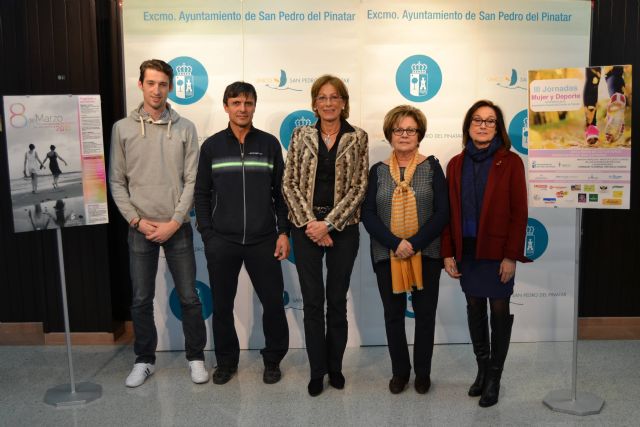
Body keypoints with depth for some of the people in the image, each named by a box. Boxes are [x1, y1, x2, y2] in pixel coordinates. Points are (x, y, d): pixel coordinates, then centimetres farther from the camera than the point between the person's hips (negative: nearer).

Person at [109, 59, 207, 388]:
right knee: (141, 299, 9)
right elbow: (116, 182, 2)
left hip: (178, 227, 0)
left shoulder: (185, 128, 0)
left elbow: (192, 181, -3)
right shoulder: (122, 128, 2)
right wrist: (138, 221, -8)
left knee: (189, 296, 7)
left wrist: (174, 222, -11)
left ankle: (196, 357, 24)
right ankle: (144, 360, 27)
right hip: (139, 229, 1)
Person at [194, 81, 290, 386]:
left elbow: (280, 192, 5)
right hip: (222, 242, 1)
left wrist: (283, 232, -1)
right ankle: (226, 360, 29)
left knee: (274, 302, 3)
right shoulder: (212, 146, 4)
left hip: (263, 241, 0)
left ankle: (273, 359, 24)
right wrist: (207, 235, -2)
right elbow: (202, 194, 5)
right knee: (222, 305, 10)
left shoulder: (269, 144, 4)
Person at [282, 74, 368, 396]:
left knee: (337, 300, 10)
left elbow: (359, 187, -5)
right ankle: (317, 371, 20)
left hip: (343, 228, 0)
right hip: (306, 227, 1)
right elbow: (289, 184, 0)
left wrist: (328, 223, -13)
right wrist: (309, 222, -11)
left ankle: (335, 367, 28)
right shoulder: (301, 135, 3)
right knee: (312, 302, 5)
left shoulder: (357, 137, 0)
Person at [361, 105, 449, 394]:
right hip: (386, 255, 1)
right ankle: (400, 371, 29)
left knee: (425, 313, 8)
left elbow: (442, 212, -6)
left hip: (426, 254, -1)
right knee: (393, 314, 11)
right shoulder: (378, 171, 4)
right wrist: (395, 244, -17)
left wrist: (415, 244, -17)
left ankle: (423, 372, 27)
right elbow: (368, 214, -4)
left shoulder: (431, 167, 1)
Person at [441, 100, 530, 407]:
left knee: (499, 310, 7)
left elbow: (519, 212, -7)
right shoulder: (456, 164, 5)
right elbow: (449, 211, 4)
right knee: (474, 308, 13)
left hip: (497, 250, -3)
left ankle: (494, 377, 20)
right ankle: (482, 368, 30)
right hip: (466, 250, 3)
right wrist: (448, 253, 0)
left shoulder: (510, 162, -5)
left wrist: (511, 256, -12)